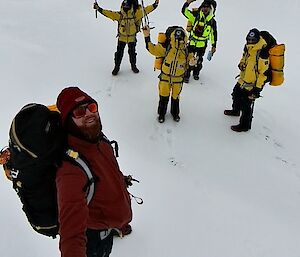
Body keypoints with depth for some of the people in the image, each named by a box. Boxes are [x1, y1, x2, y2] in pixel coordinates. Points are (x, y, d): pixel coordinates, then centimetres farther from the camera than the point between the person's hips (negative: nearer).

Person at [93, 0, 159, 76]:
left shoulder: (136, 14, -11)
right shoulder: (119, 15, -11)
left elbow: (145, 10, -11)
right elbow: (109, 13, -12)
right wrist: (99, 9, -18)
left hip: (132, 38, 0)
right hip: (122, 38, 0)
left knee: (132, 53, 14)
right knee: (119, 53, 4)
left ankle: (133, 66, 35)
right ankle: (116, 67, 20)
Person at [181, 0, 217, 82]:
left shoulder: (212, 21, -4)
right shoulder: (196, 15, -7)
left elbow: (214, 34, 5)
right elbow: (184, 11, -12)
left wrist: (214, 46, 5)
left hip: (202, 45, 1)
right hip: (192, 42, -1)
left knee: (199, 61, 15)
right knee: (189, 60, 1)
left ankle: (196, 73, 39)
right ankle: (186, 75, 17)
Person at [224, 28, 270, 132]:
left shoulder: (262, 53, -26)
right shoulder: (248, 48, 0)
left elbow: (264, 73, -24)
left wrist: (258, 87, -22)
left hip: (252, 84, -9)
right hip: (243, 80, 9)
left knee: (246, 105, -3)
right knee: (236, 94, 28)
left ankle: (245, 125, 13)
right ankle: (236, 111, 55)